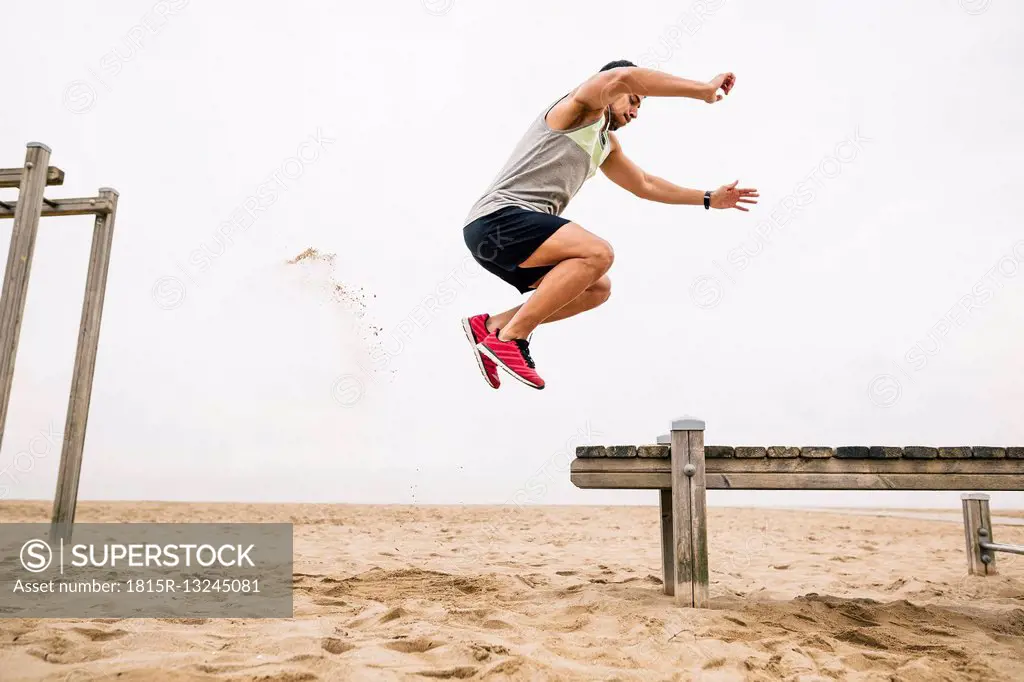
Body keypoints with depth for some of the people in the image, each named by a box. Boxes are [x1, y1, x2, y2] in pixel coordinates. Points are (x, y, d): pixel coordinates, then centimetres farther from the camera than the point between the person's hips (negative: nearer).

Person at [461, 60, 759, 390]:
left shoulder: (607, 144, 25)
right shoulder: (580, 108, -1)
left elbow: (645, 185, 36)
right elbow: (622, 76, -23)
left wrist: (710, 199, 32)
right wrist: (703, 89, -18)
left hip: (504, 229, 10)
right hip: (498, 219, -10)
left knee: (597, 288, 12)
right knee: (598, 254, -25)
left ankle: (491, 326, 6)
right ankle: (509, 339, -22)